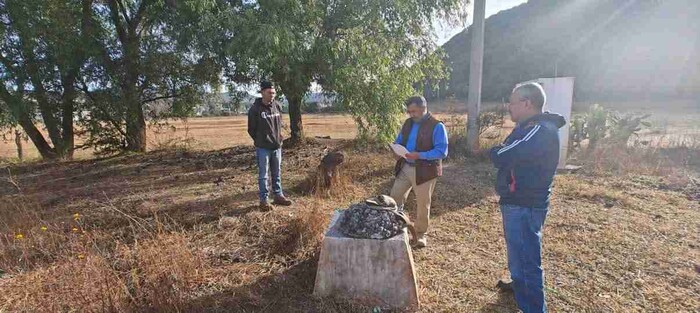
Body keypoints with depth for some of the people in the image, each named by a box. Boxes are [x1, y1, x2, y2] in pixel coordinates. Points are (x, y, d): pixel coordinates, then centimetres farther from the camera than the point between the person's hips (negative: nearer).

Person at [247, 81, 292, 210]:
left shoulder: (277, 106, 4)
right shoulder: (255, 109, -11)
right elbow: (251, 129, -4)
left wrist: (278, 138, 10)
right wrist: (260, 141, 2)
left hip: (277, 146, 5)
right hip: (263, 148, -5)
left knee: (277, 173, 14)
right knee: (264, 174, 3)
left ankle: (278, 196, 27)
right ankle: (264, 199, 13)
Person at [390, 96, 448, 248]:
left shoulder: (437, 126, -13)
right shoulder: (408, 123, 8)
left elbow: (442, 151, -19)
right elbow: (398, 141, 17)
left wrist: (419, 155, -28)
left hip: (424, 171, -6)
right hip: (405, 168, 6)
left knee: (423, 204, 7)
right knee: (395, 198, 11)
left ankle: (420, 234, 25)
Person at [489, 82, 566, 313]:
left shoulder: (538, 131, -24)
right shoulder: (532, 127, 11)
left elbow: (500, 157, -26)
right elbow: (514, 156, 14)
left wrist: (495, 150, -4)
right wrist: (501, 152, -6)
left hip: (524, 206, -11)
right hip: (519, 201, 11)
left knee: (527, 258, 0)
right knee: (518, 250, 28)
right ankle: (519, 284, 49)